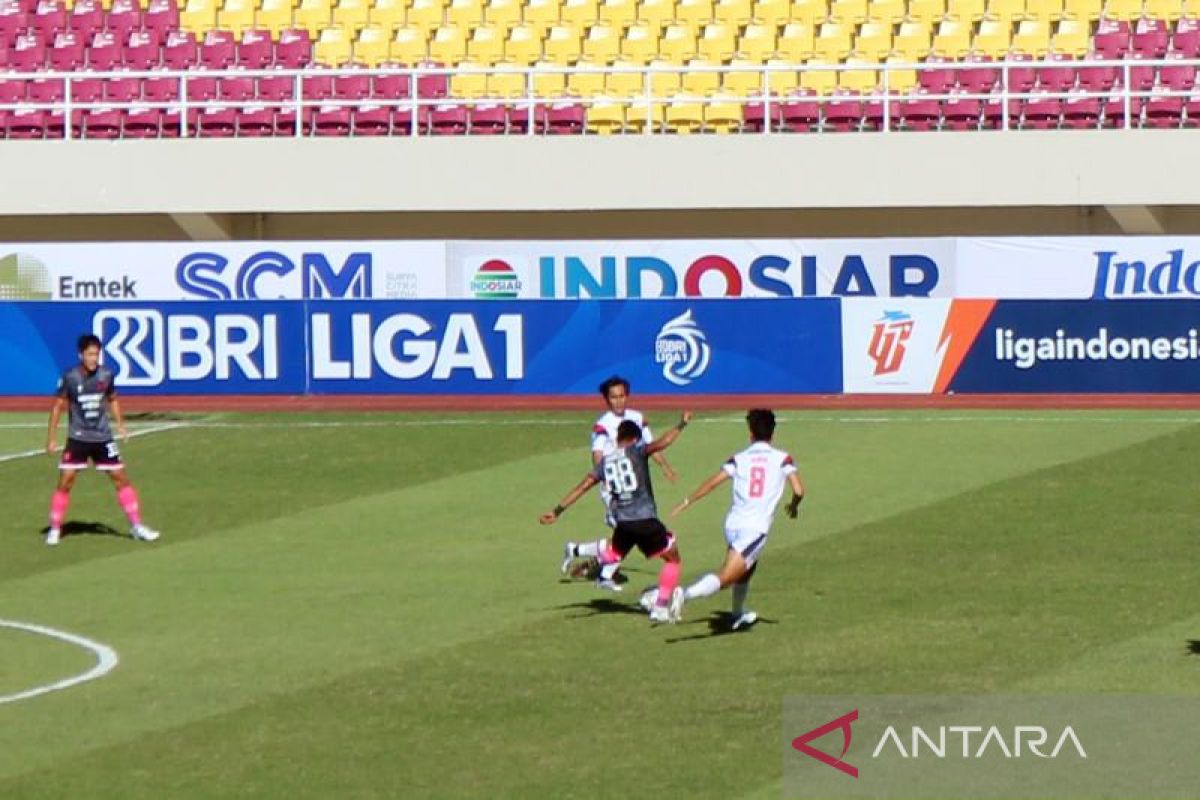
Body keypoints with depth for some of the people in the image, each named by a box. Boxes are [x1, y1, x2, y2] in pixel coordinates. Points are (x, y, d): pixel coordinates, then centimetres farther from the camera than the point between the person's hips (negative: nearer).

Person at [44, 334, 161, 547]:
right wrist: (52, 438, -4)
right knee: (65, 482, -7)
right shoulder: (70, 378, -11)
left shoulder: (106, 375, -4)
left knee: (121, 479, 2)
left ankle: (137, 527, 10)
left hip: (103, 439, 2)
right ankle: (54, 529, 6)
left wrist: (120, 424, 2)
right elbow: (58, 407, -2)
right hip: (78, 439, -2)